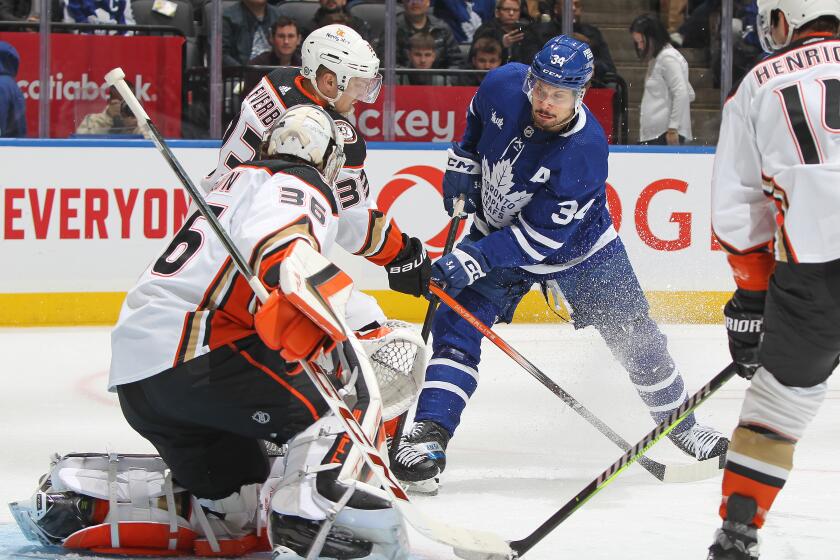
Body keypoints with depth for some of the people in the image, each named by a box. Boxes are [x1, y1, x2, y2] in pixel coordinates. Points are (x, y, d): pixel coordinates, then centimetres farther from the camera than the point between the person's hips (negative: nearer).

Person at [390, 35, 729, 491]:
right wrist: (463, 163, -1)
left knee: (634, 336, 4)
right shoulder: (504, 85, -24)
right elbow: (478, 116, 6)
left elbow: (541, 237, -33)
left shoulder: (585, 151, -34)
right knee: (457, 326, -14)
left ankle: (679, 424, 25)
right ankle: (428, 435, -14)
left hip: (576, 243, -3)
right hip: (497, 228, 3)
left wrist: (474, 260, -39)